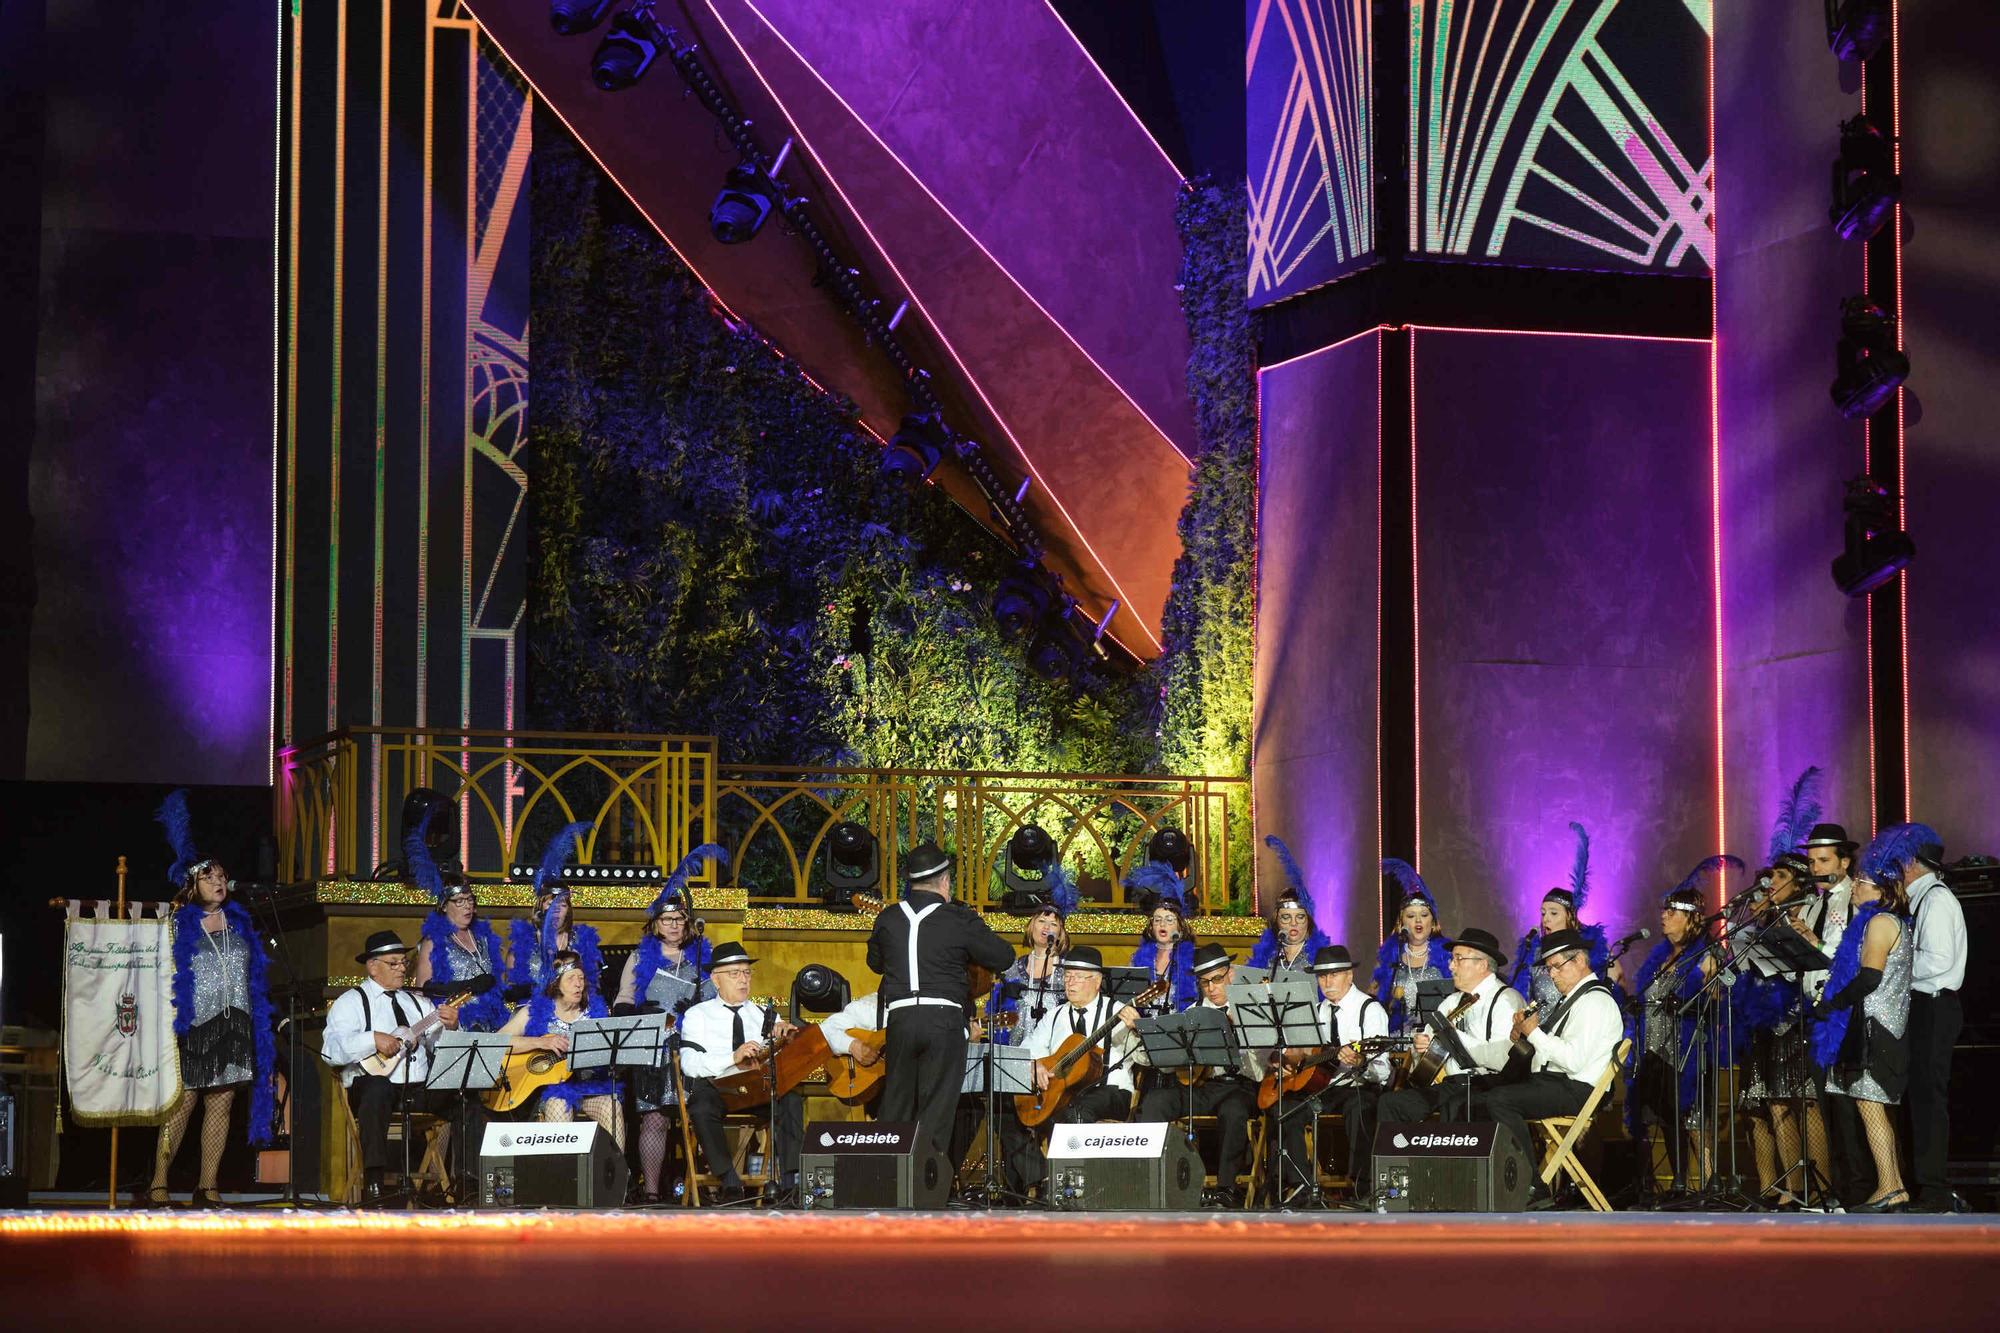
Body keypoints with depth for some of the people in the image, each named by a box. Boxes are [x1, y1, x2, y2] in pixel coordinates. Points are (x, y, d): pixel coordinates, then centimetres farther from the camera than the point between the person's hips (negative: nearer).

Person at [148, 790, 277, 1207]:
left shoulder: (239, 922, 15)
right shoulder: (179, 924, 3)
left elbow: (253, 976, 18)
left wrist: (257, 1026, 13)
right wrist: (172, 1015, -10)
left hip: (233, 1026, 4)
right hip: (194, 1025, -4)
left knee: (221, 1103, 2)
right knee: (182, 1103, -9)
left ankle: (207, 1185, 5)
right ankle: (158, 1183, -6)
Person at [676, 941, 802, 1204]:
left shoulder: (765, 1015, 24)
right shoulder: (698, 1015, 13)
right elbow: (689, 1063, -3)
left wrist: (786, 1033, -7)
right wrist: (733, 1057, -18)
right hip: (716, 1085, -2)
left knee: (791, 1101, -30)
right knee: (702, 1107, -36)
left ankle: (790, 1182, -31)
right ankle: (730, 1183, -30)